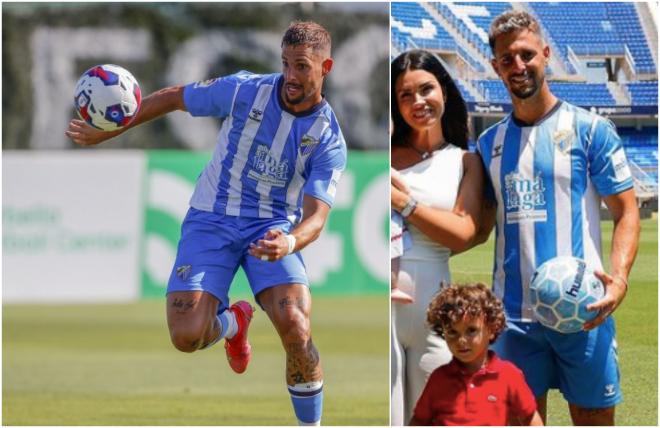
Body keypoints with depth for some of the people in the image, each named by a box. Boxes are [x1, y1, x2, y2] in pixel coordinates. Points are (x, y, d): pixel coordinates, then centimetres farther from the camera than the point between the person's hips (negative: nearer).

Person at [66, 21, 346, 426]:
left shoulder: (330, 141, -11)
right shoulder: (245, 90, -11)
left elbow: (316, 216, -18)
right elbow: (174, 97, 4)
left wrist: (290, 242, -41)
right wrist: (106, 132, 8)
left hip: (272, 227, -1)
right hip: (211, 221, 1)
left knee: (294, 326, -28)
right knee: (187, 336, -18)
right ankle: (232, 322, 21)